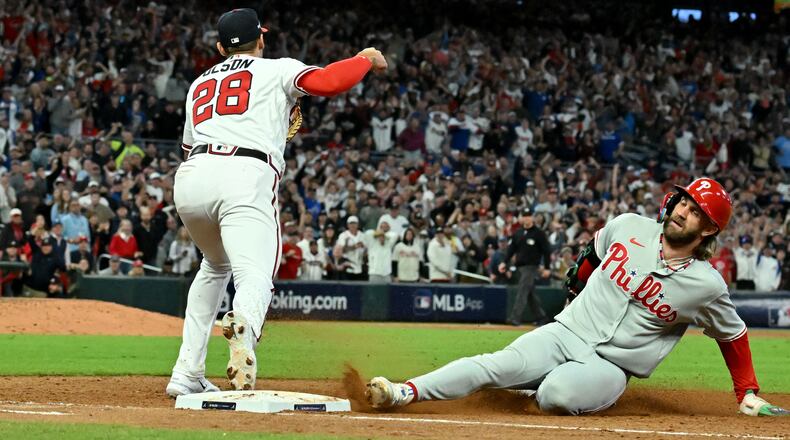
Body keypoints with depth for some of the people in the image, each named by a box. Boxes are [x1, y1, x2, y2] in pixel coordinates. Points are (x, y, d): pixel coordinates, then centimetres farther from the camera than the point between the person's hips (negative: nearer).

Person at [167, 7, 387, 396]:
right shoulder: (277, 70, 17)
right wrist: (366, 59, 18)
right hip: (245, 178, -5)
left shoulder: (199, 84, 31)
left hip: (189, 178, 5)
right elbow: (327, 83, -2)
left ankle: (187, 374, 22)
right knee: (255, 279, -17)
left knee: (216, 267, 30)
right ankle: (242, 330, -55)